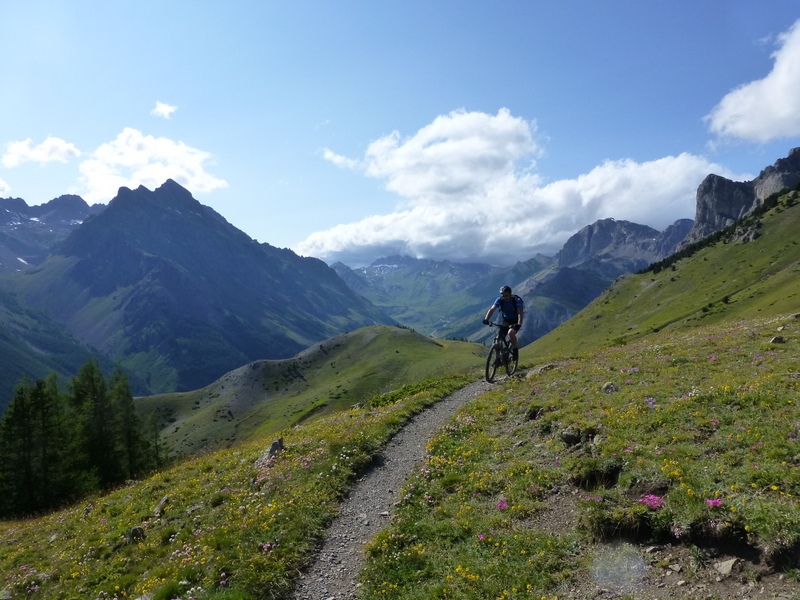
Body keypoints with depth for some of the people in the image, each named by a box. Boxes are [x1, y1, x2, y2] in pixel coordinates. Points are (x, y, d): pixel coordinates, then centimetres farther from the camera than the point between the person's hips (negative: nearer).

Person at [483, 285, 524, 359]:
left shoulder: (517, 300, -21)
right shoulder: (499, 299, -13)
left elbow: (520, 312, -32)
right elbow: (492, 309, -23)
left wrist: (519, 324, -49)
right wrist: (486, 319, -41)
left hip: (515, 321, -4)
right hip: (506, 321, 4)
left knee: (511, 333, -32)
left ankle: (515, 350, -9)